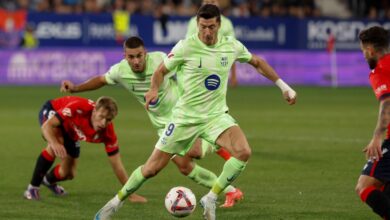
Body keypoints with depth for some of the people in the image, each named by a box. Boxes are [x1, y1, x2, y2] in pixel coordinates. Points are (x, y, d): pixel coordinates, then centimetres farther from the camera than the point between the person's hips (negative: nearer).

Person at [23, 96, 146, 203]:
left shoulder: (108, 133, -31)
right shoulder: (79, 108, -44)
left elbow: (117, 165, -21)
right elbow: (47, 125, -43)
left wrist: (131, 194, -22)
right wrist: (55, 143, -64)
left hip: (70, 133, 5)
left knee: (68, 174, 4)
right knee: (57, 144, -36)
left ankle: (49, 180, 43)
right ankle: (33, 187, -21)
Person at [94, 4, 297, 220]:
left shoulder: (232, 46, -4)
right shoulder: (186, 47, -14)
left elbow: (257, 62, 15)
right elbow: (161, 71, -2)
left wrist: (283, 86, 14)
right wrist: (154, 90, -23)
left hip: (216, 115, 2)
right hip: (185, 117, -2)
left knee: (243, 152, -26)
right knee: (152, 168, 1)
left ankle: (210, 199, -10)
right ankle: (116, 202, 24)